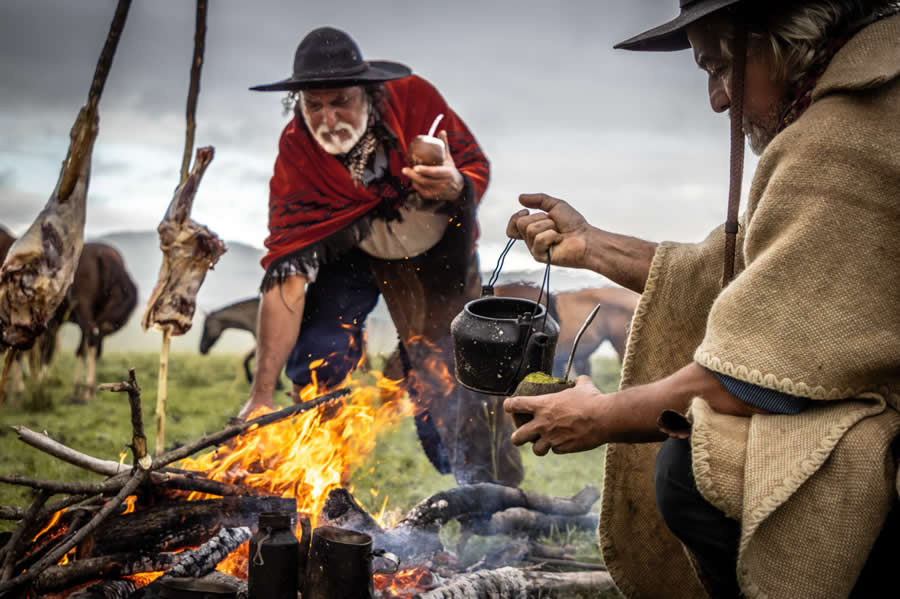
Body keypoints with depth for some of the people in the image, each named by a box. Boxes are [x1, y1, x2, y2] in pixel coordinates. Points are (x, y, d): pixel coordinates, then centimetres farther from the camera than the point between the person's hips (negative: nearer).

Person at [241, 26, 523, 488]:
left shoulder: (411, 97, -30)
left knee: (448, 377, -6)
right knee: (316, 360, -17)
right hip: (349, 251, 0)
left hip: (435, 248, 0)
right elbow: (285, 273, -34)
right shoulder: (296, 151, -29)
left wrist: (455, 187, -43)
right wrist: (261, 394, -38)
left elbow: (478, 166, -15)